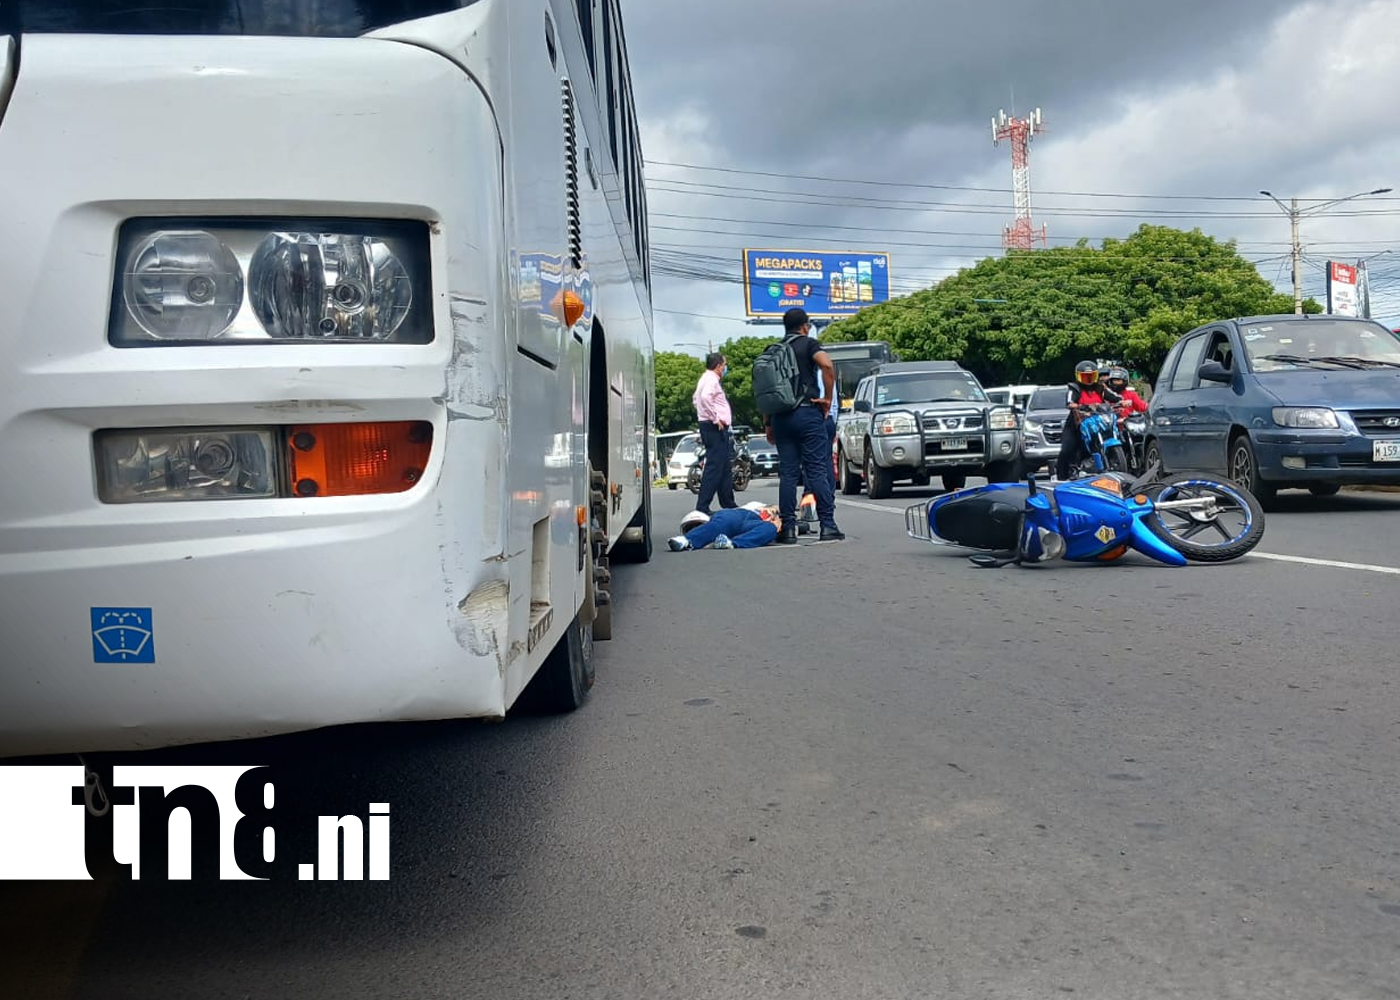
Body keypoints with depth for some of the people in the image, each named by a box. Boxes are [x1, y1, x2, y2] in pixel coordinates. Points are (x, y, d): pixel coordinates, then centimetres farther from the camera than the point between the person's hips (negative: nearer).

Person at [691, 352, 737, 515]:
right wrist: (715, 418, -22)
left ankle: (728, 504, 22)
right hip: (715, 428, -11)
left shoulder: (706, 378, 20)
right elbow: (705, 397, -30)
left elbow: (696, 399, 30)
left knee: (725, 467, 15)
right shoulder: (711, 379, -12)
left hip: (714, 427, 11)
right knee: (714, 467, -12)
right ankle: (702, 506, -14)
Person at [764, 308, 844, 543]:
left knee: (787, 474, 5)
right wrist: (828, 397, -10)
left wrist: (768, 424, 16)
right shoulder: (808, 344, 0)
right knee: (817, 471, -2)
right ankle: (827, 525, -3)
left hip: (781, 417, 4)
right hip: (807, 412, -4)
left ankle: (788, 528, 3)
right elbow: (827, 365, -20)